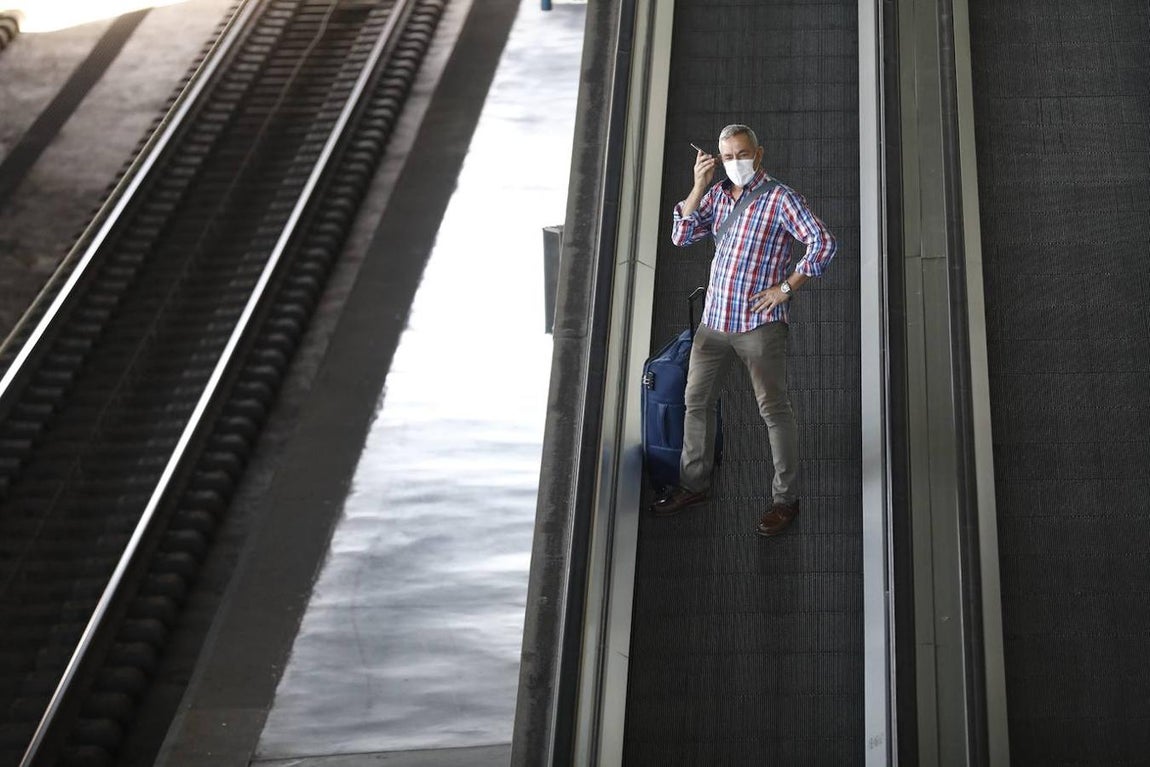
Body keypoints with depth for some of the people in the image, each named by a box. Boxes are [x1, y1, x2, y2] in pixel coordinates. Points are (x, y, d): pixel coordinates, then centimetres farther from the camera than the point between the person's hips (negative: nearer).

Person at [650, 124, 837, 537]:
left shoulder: (780, 197, -9)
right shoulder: (717, 195, 9)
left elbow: (823, 243, -15)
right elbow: (681, 236, 2)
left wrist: (786, 288, -15)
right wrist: (699, 185, -6)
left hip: (759, 322, -6)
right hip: (714, 318, 7)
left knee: (774, 409, 0)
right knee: (696, 400, 13)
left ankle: (786, 498, 8)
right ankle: (693, 484, 28)